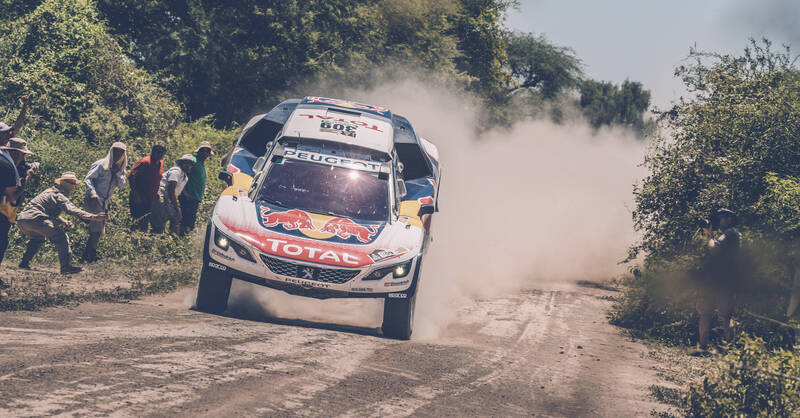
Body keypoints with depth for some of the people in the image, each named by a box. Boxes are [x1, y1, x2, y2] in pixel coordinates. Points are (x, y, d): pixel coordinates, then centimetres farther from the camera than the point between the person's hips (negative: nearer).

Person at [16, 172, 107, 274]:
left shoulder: (50, 192, 29)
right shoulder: (60, 196, -2)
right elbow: (72, 210, -18)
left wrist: (62, 221, 17)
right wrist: (93, 217, -27)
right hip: (34, 218, -10)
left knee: (38, 238, 37)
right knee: (61, 238, -10)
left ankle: (24, 263, 31)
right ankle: (65, 266, -19)